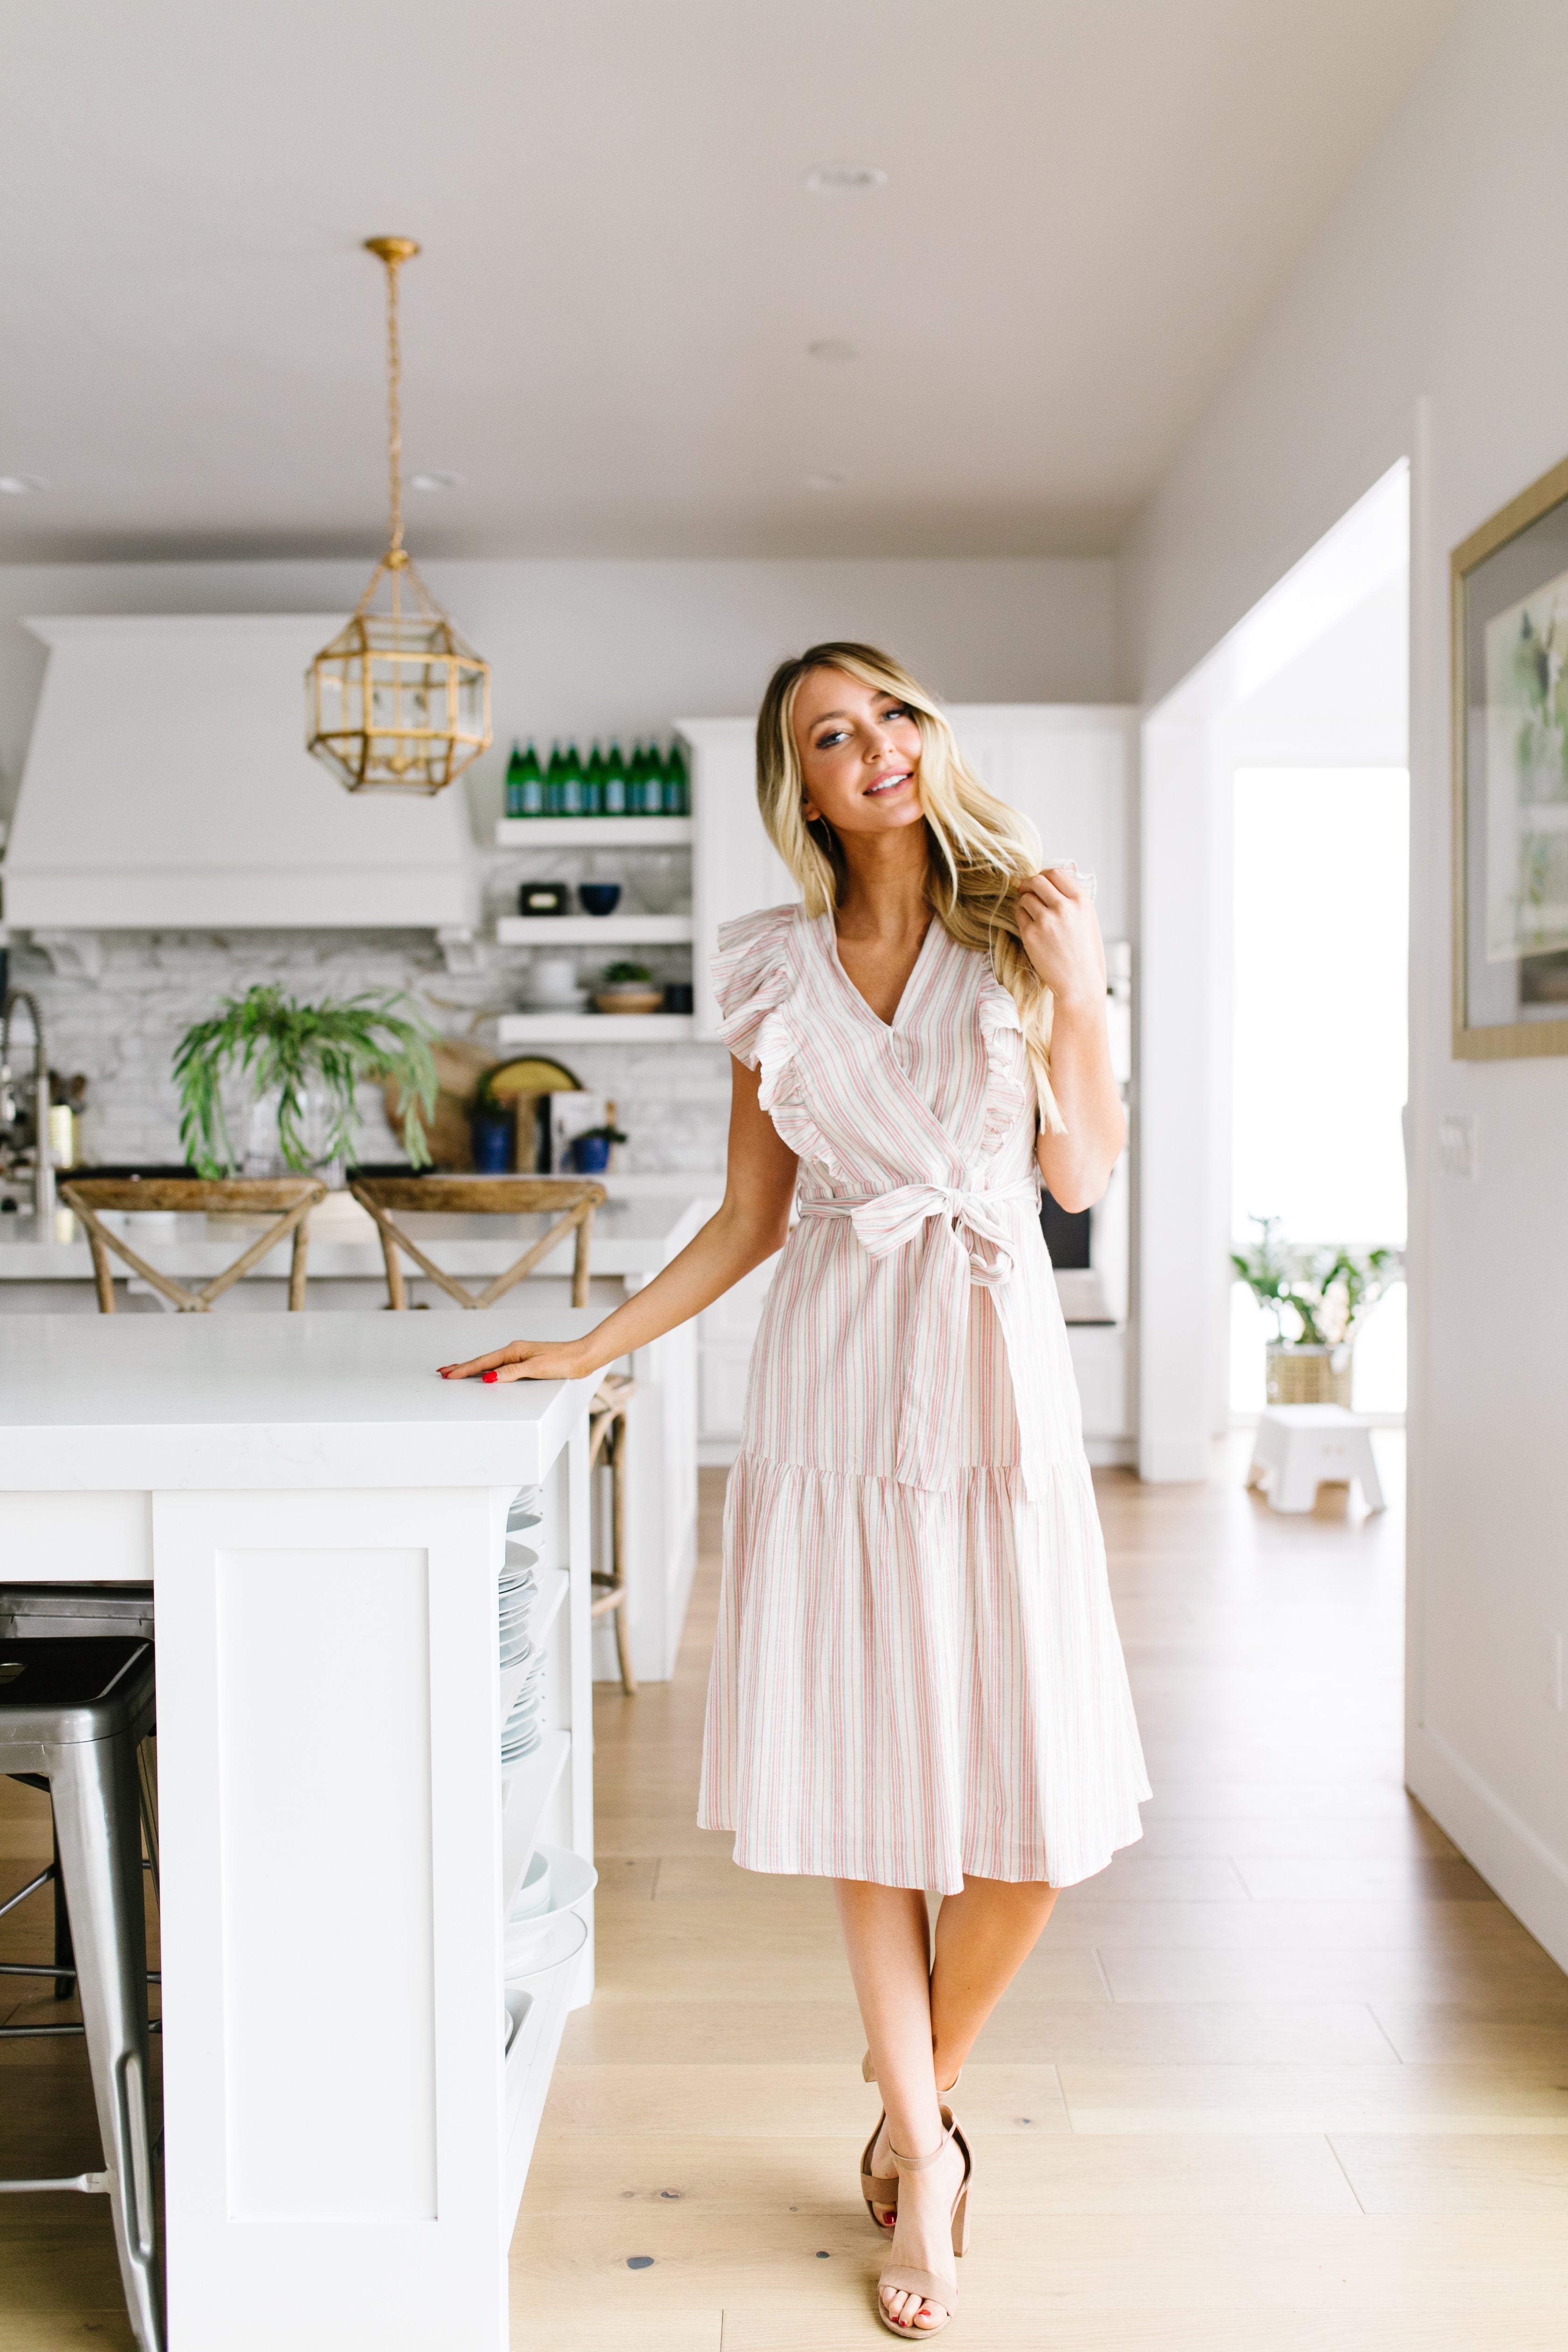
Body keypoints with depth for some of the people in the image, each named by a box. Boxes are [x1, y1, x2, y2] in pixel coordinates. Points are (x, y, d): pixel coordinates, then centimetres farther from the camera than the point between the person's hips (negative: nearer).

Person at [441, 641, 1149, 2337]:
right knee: (862, 1773, 4)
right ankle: (924, 2155, 25)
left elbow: (1084, 1178, 3)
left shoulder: (1023, 925, 5)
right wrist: (593, 1346, 6)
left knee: (1040, 1806, -1)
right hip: (836, 1375, 1)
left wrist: (1076, 990, -7)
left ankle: (912, 2103, 27)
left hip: (993, 1365, 0)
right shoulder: (776, 968, 7)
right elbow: (751, 1218, 11)